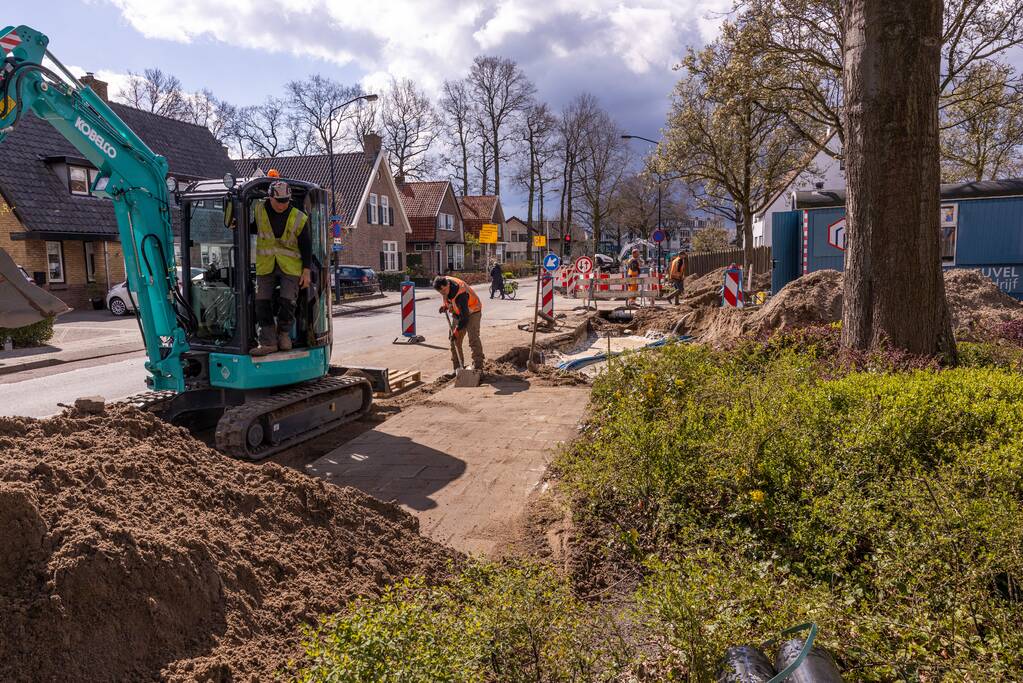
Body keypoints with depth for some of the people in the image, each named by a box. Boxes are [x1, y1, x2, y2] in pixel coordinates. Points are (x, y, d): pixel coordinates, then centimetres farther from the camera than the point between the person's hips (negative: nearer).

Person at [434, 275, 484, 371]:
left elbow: (465, 316, -34)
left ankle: (477, 366, -10)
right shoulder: (445, 281, -15)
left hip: (472, 311, -8)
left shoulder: (460, 294, -38)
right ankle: (457, 367, 13)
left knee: (473, 338, -16)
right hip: (458, 312, 8)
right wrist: (446, 305, -3)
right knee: (454, 340, 6)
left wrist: (457, 330, -31)